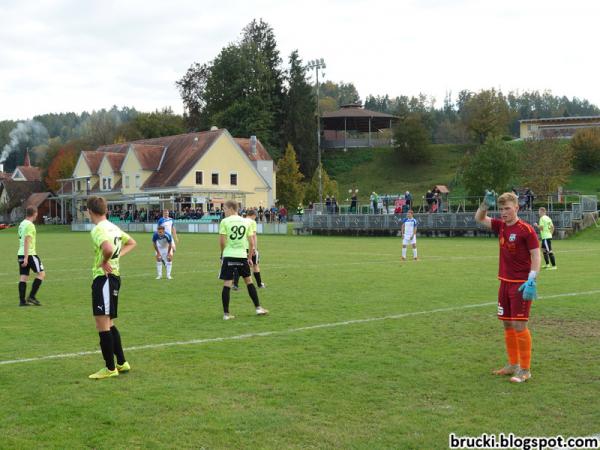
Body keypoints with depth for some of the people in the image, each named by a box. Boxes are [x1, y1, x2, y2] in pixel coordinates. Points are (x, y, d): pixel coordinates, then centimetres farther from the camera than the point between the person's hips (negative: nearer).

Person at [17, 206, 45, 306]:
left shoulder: (22, 224, 15)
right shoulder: (29, 225, -13)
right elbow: (26, 241, -19)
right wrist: (26, 257, -21)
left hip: (21, 254, 9)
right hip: (29, 254, -9)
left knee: (23, 277, 7)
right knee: (41, 273, 0)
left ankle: (22, 301, 5)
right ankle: (31, 296, -3)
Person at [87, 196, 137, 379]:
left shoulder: (98, 229, -15)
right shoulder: (113, 227, 13)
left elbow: (108, 248, -35)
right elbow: (131, 243, 27)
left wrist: (105, 261, -16)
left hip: (103, 277, -10)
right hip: (114, 276, 10)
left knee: (102, 325, -4)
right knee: (109, 324, 19)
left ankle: (110, 368, 1)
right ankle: (122, 363, 24)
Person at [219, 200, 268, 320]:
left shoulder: (224, 221, -5)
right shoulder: (246, 222, 7)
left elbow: (222, 241, -10)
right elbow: (251, 243, 6)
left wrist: (223, 252, 8)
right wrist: (249, 257, 16)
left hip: (228, 256, -3)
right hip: (242, 255, 3)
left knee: (227, 284, 0)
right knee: (249, 281, 17)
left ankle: (226, 313, 0)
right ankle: (258, 308, 19)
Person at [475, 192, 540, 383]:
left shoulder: (526, 229, -12)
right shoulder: (501, 226, 7)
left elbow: (536, 255, -13)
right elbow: (479, 219, 16)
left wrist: (531, 280, -21)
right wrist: (485, 204, -3)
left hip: (521, 285, -7)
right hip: (505, 282, 7)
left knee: (519, 325, -7)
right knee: (507, 324, 11)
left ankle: (525, 369, 1)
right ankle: (513, 364, 22)